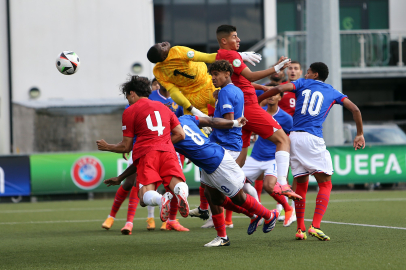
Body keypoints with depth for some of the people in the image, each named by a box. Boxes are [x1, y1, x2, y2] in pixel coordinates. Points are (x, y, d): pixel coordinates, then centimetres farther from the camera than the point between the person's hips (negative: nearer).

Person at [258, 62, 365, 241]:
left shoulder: (303, 84, 16)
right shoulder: (332, 92, 17)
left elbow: (279, 88, -1)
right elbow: (355, 109, 10)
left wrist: (255, 101, 7)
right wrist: (359, 135, 20)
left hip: (294, 137, 2)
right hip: (313, 138, -2)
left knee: (301, 185, 13)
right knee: (325, 184, 2)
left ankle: (300, 229, 8)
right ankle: (315, 226, -15)